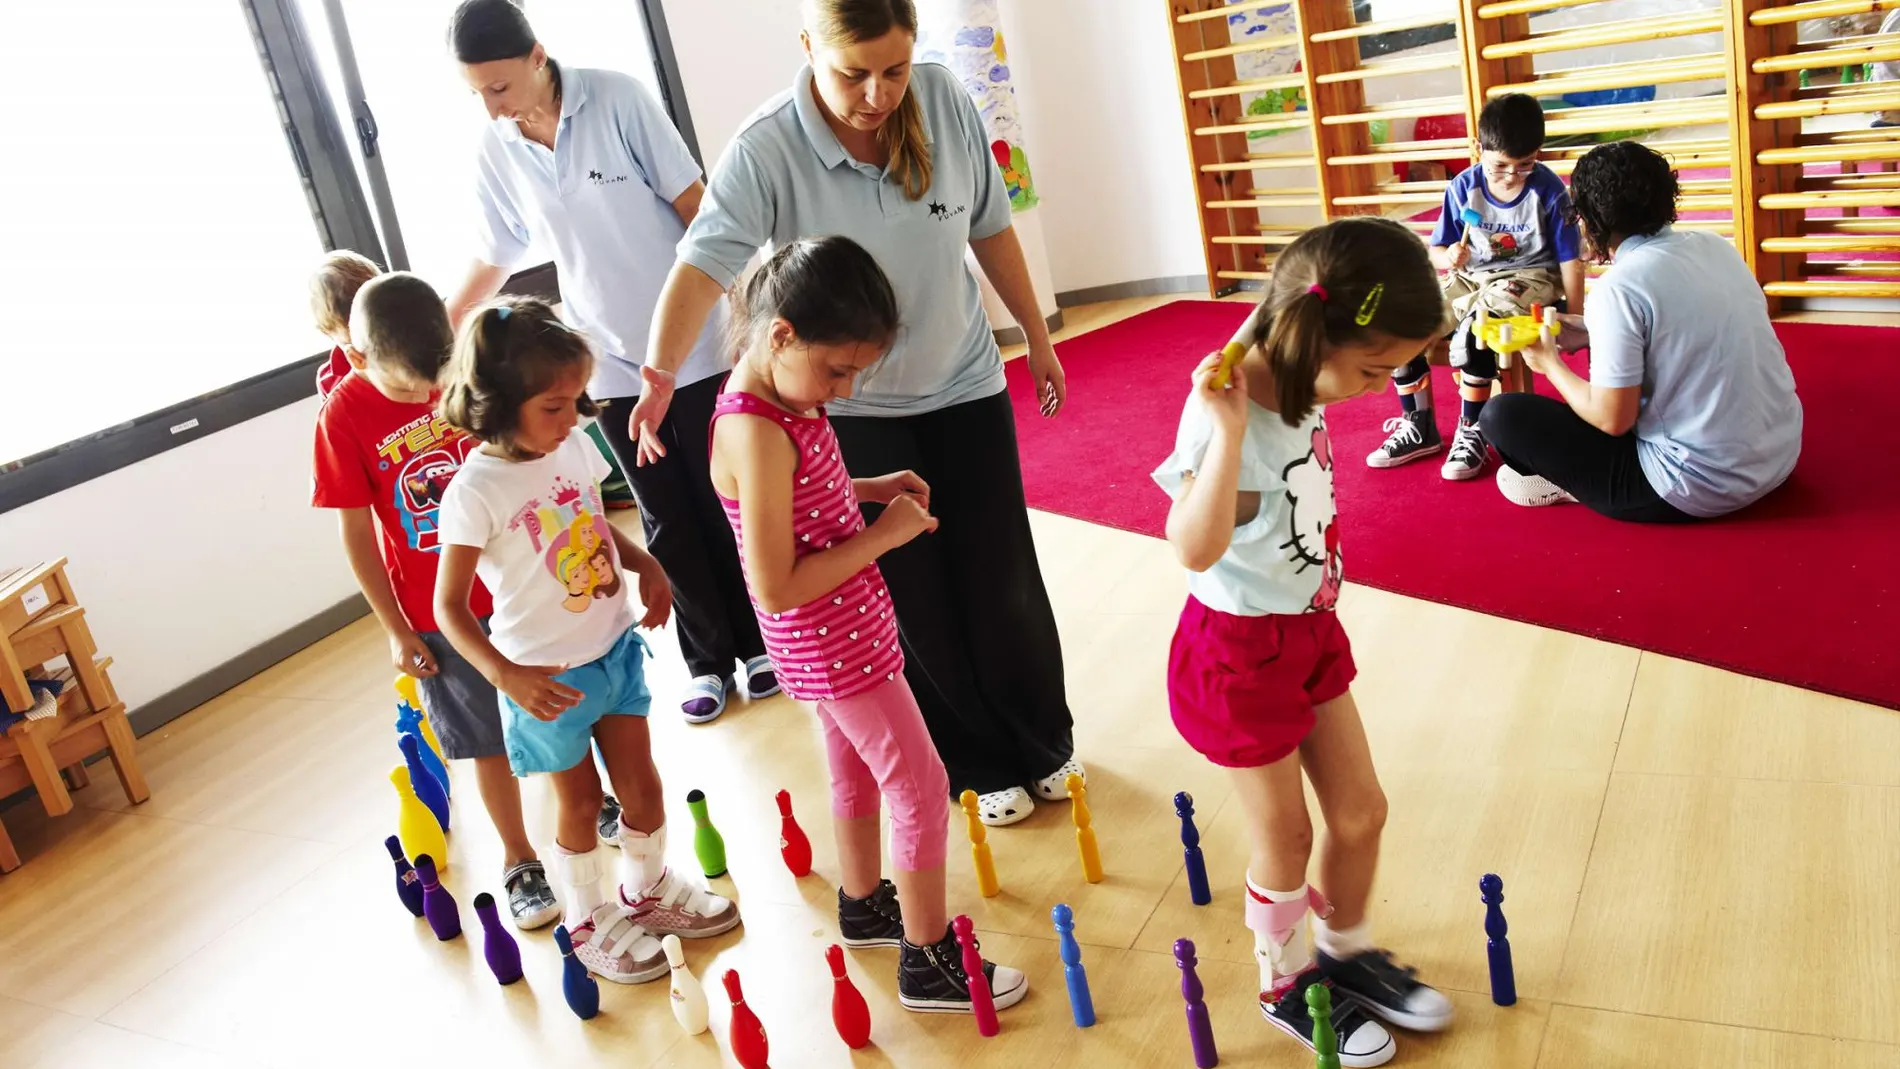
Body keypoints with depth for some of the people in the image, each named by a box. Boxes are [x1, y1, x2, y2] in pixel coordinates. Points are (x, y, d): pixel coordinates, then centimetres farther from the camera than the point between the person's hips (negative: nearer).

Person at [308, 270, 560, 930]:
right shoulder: (343, 416, -17)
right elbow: (356, 536, -9)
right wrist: (396, 631, -6)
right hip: (439, 615, -2)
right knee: (489, 741, 12)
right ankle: (518, 859, 32)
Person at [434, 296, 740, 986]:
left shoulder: (574, 445, -6)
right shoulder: (477, 491, -23)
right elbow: (448, 605, -19)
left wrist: (646, 566, -6)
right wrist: (506, 676, -31)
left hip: (615, 645, 5)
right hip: (548, 676, -5)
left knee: (641, 782, 17)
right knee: (580, 801, 13)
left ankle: (649, 890, 43)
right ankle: (588, 922, 37)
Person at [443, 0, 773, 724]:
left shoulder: (616, 99, -11)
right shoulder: (497, 152, -1)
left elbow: (694, 207, -9)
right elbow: (493, 260, 10)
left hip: (693, 344, -3)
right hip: (612, 363, 3)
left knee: (721, 501, 8)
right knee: (666, 517, 9)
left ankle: (758, 641, 26)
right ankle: (707, 660, 24)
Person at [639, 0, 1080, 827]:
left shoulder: (946, 104, -12)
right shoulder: (766, 151, -22)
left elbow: (989, 228, 0)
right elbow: (705, 261, -33)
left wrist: (1037, 337, 8)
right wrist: (660, 373, -50)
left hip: (964, 385, 3)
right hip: (853, 409, -2)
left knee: (1003, 581, 10)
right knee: (916, 600, 8)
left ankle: (1044, 743, 35)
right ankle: (979, 767, 29)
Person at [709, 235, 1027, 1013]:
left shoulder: (782, 399, -1)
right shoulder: (756, 432, -30)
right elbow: (775, 589, -30)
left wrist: (871, 489, 0)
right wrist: (884, 535, -23)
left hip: (837, 640, 9)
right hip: (836, 648, -9)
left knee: (856, 769, 25)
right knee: (922, 789, 3)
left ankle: (864, 907, 46)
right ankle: (928, 962, 18)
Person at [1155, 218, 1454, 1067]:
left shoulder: (1298, 385, -5)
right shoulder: (1224, 416, -29)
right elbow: (1196, 549, -45)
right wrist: (1228, 428, -48)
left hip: (1311, 629, 8)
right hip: (1242, 650, -8)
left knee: (1361, 810, 19)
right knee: (1285, 838, 12)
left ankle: (1348, 955, 44)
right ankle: (1286, 987, 39)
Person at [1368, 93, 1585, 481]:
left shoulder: (1548, 190, -12)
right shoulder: (1463, 188, -5)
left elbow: (1569, 258, -6)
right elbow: (1436, 251, 2)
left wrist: (1575, 319, -8)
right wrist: (1450, 258, -23)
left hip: (1528, 279, -5)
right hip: (1471, 278, 5)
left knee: (1471, 334, -35)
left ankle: (1471, 432, -14)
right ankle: (1419, 427, 2)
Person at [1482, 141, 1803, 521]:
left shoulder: (1619, 287, -20)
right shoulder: (1715, 246, 2)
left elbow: (1613, 419, -16)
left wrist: (1551, 364, 0)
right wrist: (1590, 334, 18)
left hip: (1700, 487, -8)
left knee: (1502, 415, -4)